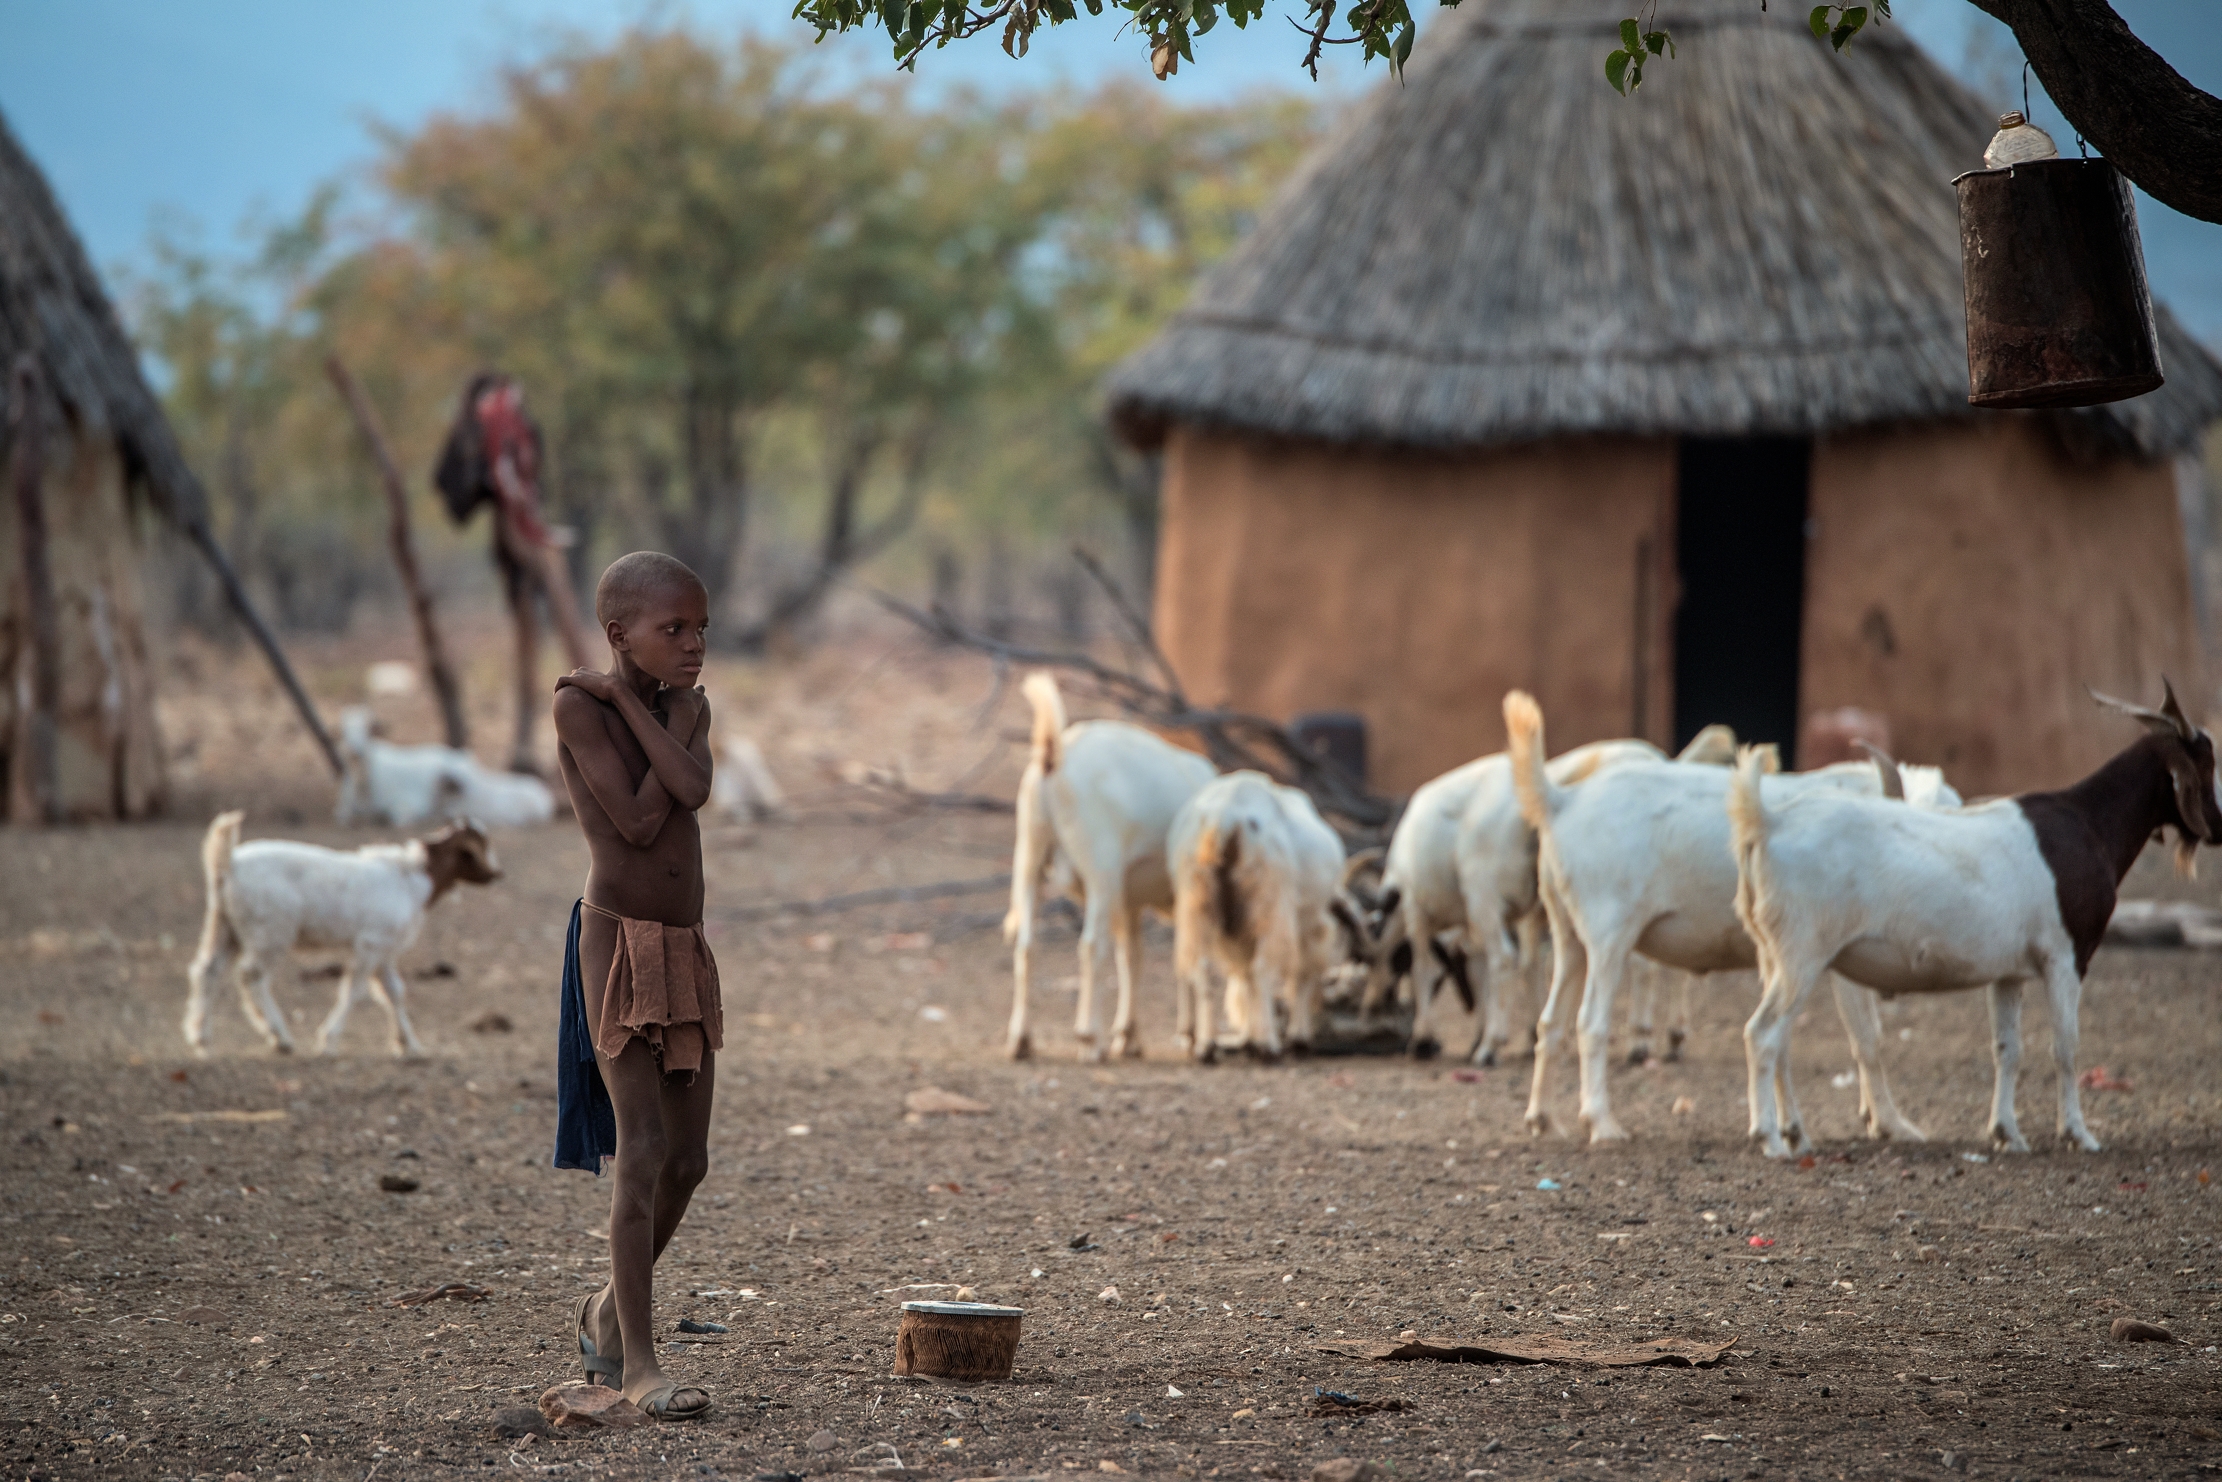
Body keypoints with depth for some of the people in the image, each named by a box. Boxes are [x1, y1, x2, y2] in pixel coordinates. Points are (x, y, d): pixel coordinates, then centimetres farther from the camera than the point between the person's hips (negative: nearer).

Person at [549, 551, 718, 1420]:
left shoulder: (690, 707, 11)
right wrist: (654, 706, -8)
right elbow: (638, 822, -17)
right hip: (616, 947, -7)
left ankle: (609, 1313, 30)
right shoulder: (578, 706, -9)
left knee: (688, 1160, 9)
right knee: (644, 1147, -13)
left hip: (686, 955, 7)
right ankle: (638, 1360, -11)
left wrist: (631, 702, -8)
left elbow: (692, 789, -10)